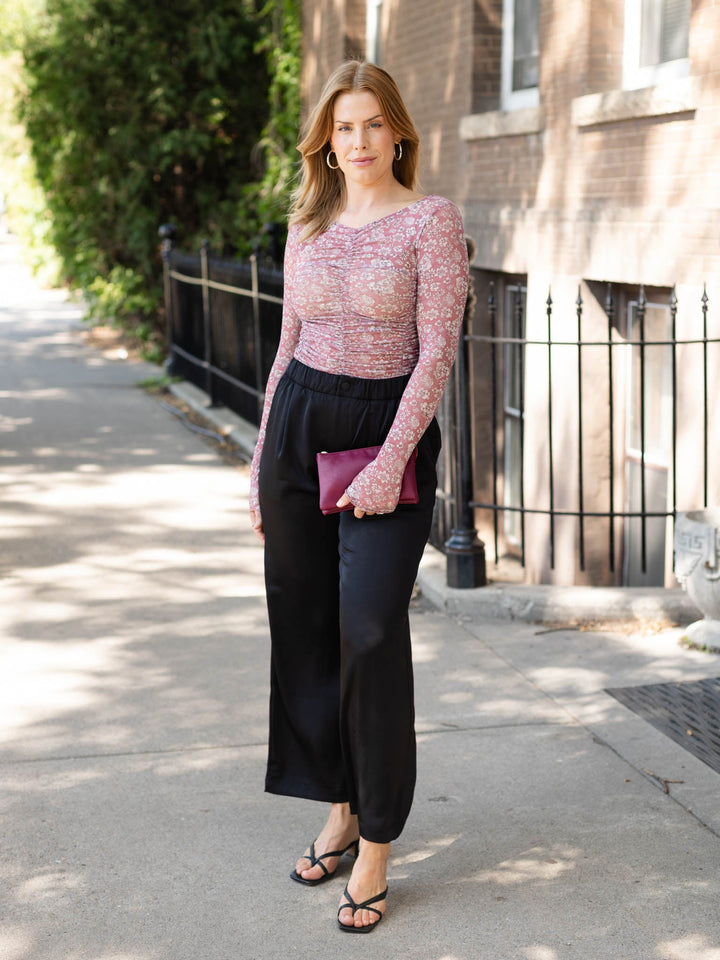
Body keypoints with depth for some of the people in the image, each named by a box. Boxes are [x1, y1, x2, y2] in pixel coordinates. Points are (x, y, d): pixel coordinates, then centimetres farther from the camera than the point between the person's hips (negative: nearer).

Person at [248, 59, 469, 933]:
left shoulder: (430, 220, -5)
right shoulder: (308, 225, 11)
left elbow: (437, 350, -12)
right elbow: (290, 342, 15)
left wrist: (391, 462, -20)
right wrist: (262, 464, 13)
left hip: (389, 426, -5)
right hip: (299, 424, 6)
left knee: (370, 630, -12)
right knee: (304, 626, 7)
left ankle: (375, 846, -2)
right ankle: (340, 808, 22)